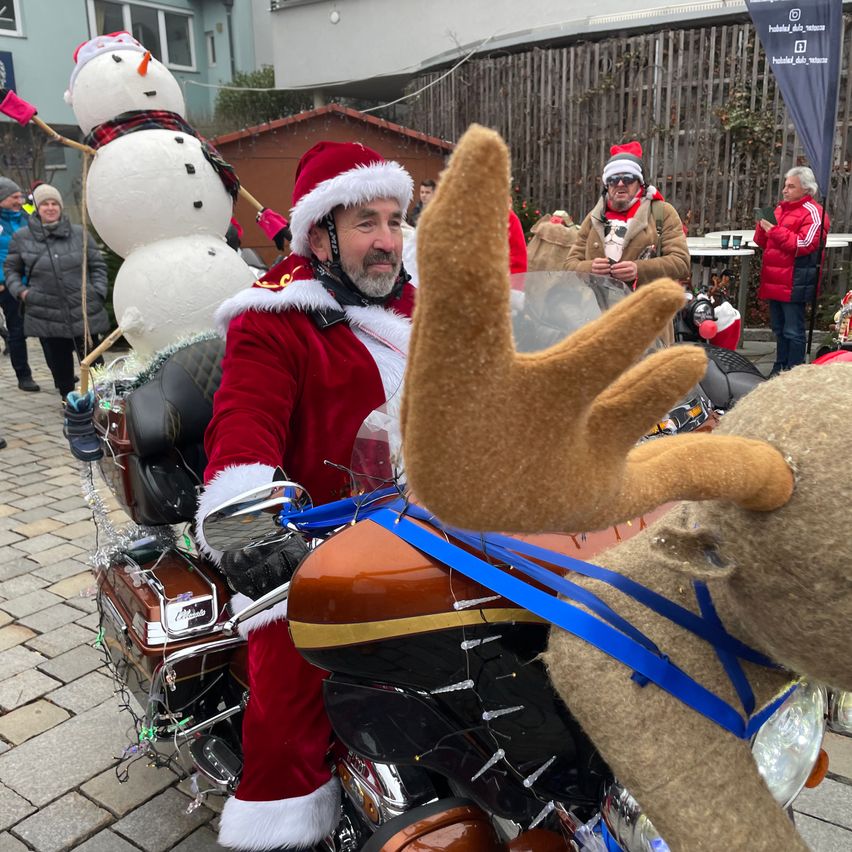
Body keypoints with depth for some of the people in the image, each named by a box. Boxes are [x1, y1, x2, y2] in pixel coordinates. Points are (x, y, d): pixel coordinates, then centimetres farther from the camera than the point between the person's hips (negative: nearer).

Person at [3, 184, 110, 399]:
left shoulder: (78, 233, 3)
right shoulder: (21, 238, 4)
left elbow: (98, 265, 11)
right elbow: (11, 269, 15)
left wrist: (98, 292, 0)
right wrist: (20, 291, -1)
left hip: (84, 313, -1)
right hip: (46, 315, 1)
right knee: (60, 365, 9)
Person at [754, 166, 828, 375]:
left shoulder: (812, 213, -6)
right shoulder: (781, 209, 17)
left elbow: (803, 245, -18)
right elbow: (763, 242, 19)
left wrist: (774, 230, -18)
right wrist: (763, 227, -2)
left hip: (794, 282, -8)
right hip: (775, 280, 8)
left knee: (793, 331, -5)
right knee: (779, 329, 16)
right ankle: (780, 366, 26)